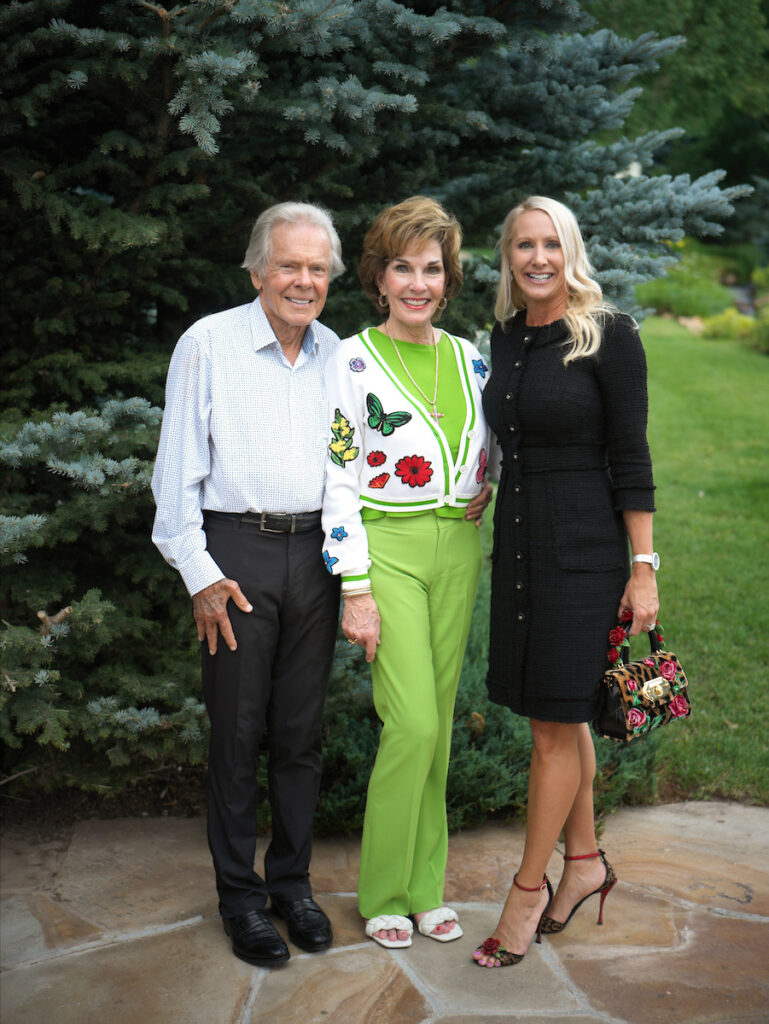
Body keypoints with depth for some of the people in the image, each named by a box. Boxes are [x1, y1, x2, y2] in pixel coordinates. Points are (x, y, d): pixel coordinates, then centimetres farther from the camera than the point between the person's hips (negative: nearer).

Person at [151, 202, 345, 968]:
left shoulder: (335, 353, 10)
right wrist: (198, 573, -8)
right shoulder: (208, 344, -3)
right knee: (238, 730, 2)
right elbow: (178, 468, -3)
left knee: (302, 730, 10)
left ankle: (292, 882, 25)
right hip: (237, 551, -4)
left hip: (315, 552, 4)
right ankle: (239, 896, 17)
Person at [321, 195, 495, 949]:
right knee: (413, 722, -10)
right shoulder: (352, 362, -5)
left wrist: (484, 490, 3)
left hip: (458, 549, 5)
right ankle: (384, 894, 9)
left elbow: (490, 448, 25)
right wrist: (355, 589, -13)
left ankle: (427, 887, 22)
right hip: (388, 549, -5)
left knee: (436, 721, 9)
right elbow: (338, 482, -9)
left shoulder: (469, 359, 9)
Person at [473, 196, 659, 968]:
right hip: (517, 537, 6)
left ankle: (529, 889, 15)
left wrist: (643, 569, -12)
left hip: (584, 542, -6)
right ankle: (584, 862, 31)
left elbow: (631, 458, -10)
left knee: (554, 722, 0)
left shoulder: (608, 334, -9)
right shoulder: (504, 336, 10)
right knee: (560, 713, 15)